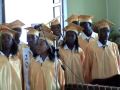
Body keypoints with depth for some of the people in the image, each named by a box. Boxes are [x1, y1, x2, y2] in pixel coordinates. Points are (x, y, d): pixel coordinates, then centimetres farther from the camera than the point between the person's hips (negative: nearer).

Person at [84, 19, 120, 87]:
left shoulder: (114, 46, 5)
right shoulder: (91, 48, -1)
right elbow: (87, 67, 4)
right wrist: (88, 83, 9)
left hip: (114, 80, 2)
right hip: (97, 81, -2)